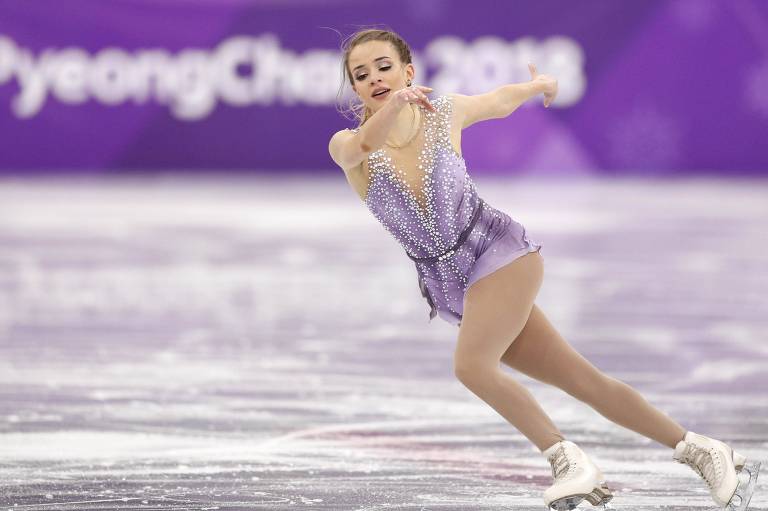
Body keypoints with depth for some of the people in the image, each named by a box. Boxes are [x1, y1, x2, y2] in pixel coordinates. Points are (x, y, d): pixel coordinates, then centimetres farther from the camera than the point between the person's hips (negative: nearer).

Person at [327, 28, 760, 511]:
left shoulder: (444, 113, -4)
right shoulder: (348, 147, -7)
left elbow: (500, 101, 18)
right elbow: (359, 146, -32)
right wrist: (390, 108, -52)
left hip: (500, 251, -2)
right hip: (450, 288, 2)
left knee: (471, 364, -28)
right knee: (583, 379, 1)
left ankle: (567, 459, -17)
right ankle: (698, 449, 11)